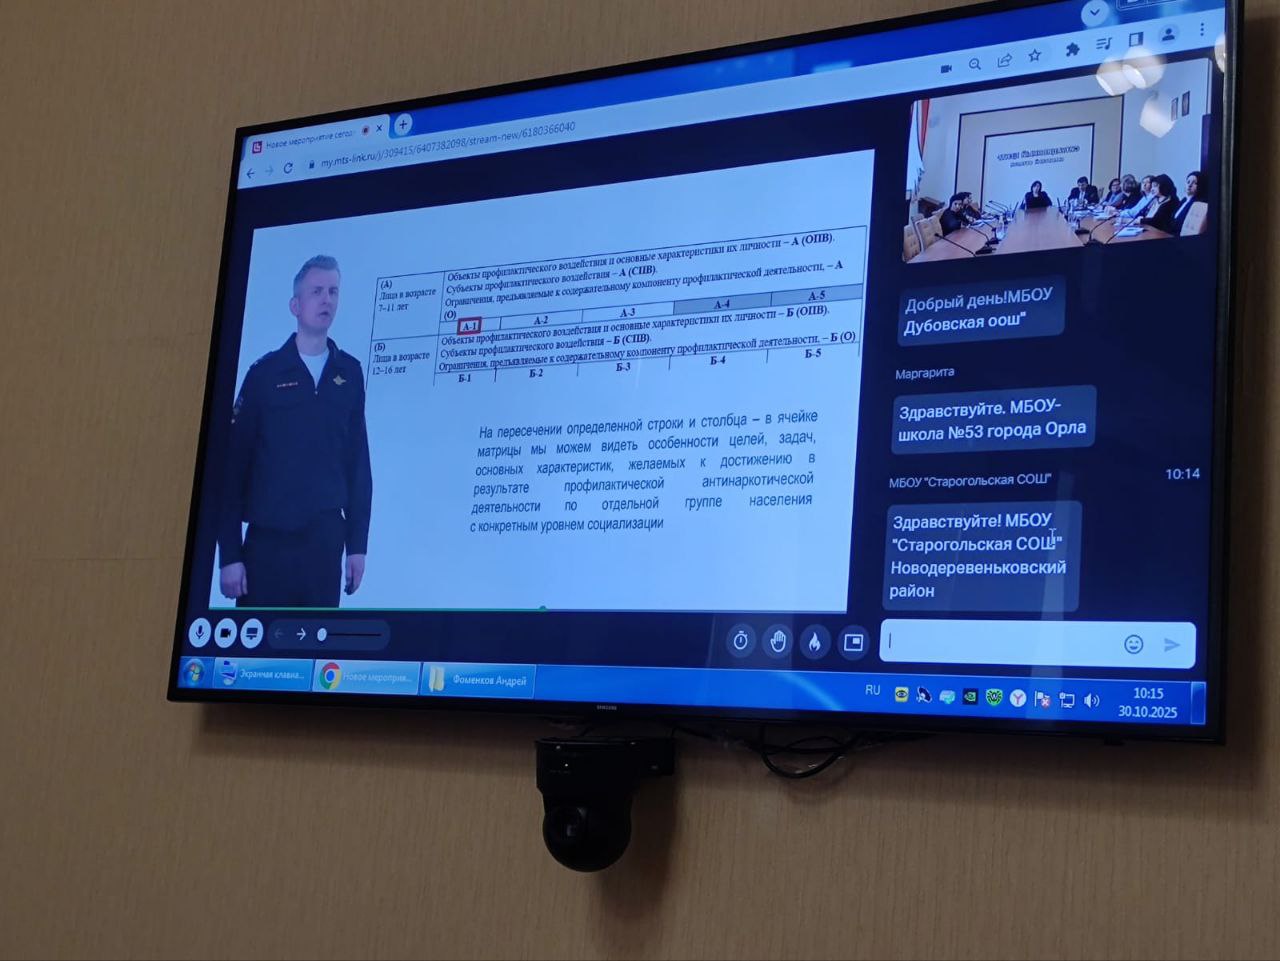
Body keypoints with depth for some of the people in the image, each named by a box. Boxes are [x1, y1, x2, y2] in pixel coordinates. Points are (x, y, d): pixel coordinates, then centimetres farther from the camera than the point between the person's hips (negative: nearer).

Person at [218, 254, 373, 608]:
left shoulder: (349, 373, 7)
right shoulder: (265, 372, 0)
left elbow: (358, 462, 8)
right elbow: (234, 465, -2)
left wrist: (357, 543, 4)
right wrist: (229, 553, -7)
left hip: (326, 539, 2)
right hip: (267, 538, -2)